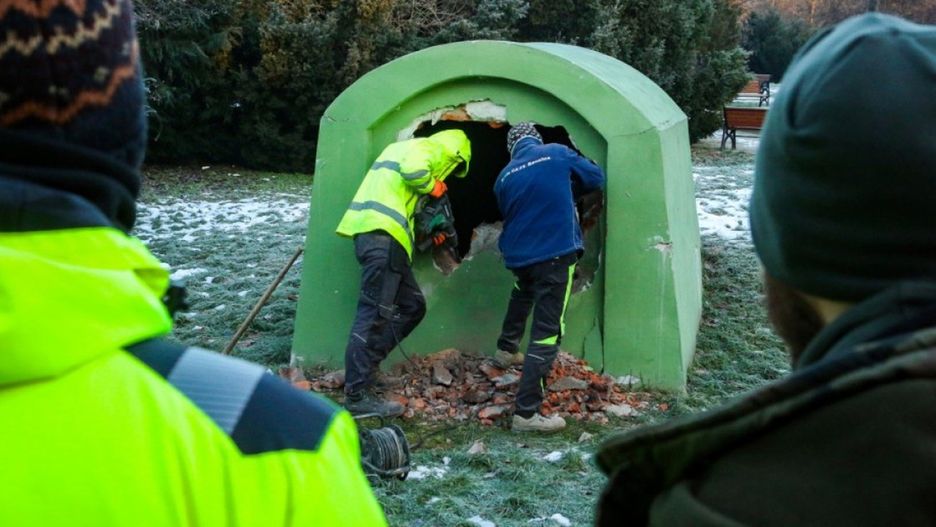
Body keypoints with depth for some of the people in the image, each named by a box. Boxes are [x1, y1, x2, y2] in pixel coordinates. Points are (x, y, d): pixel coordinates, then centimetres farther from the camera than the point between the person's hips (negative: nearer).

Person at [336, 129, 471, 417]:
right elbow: (413, 170, -22)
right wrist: (432, 187, -2)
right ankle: (357, 395, -14)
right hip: (381, 233, -10)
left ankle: (366, 365, 10)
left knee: (411, 306, 13)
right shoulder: (425, 148, 1)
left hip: (382, 234, 10)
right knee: (375, 313, -12)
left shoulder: (410, 149, 31)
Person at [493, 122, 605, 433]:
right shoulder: (557, 154, 1)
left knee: (523, 292, 40)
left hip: (518, 256, 5)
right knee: (547, 330, -6)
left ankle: (506, 350, 54)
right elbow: (596, 178, 12)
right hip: (556, 253, -5)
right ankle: (526, 413, -11)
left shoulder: (505, 177, 8)